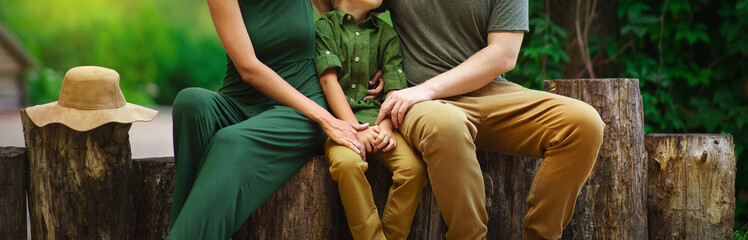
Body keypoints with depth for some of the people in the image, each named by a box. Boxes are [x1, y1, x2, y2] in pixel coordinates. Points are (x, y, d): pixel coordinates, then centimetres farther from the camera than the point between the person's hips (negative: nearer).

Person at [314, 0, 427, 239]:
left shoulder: (385, 33, 16)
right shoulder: (325, 25, 5)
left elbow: (395, 87, 6)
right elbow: (328, 79, -6)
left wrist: (386, 127, -13)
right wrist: (355, 129, -16)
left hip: (376, 115, 3)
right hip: (339, 118, -3)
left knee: (414, 166, -24)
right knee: (347, 162, -35)